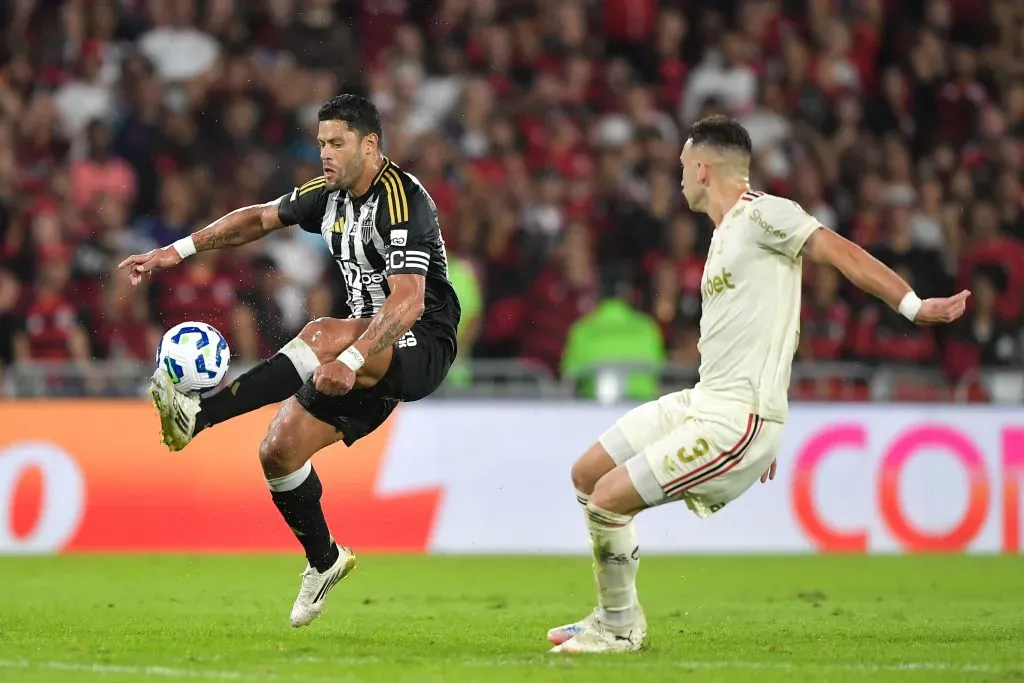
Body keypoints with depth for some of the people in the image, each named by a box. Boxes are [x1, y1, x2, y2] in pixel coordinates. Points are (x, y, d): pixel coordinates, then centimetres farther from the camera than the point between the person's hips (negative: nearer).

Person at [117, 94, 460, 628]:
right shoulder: (331, 194, 6)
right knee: (278, 450, 1)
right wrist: (177, 251, 7)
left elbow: (409, 303, -32)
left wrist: (349, 361, -43)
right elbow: (259, 219, 18)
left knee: (322, 335, -37)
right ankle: (324, 560, 23)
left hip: (422, 346, -9)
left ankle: (198, 416, -44)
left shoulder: (402, 201, -21)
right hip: (370, 351, 9)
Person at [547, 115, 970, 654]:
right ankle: (616, 612, 24)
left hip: (737, 419, -10)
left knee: (608, 500, -13)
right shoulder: (725, 233, 19)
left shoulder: (762, 213, -10)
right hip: (703, 403, 10)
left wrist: (914, 307, -27)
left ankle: (619, 629, 6)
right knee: (586, 474, 14)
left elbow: (841, 252, -18)